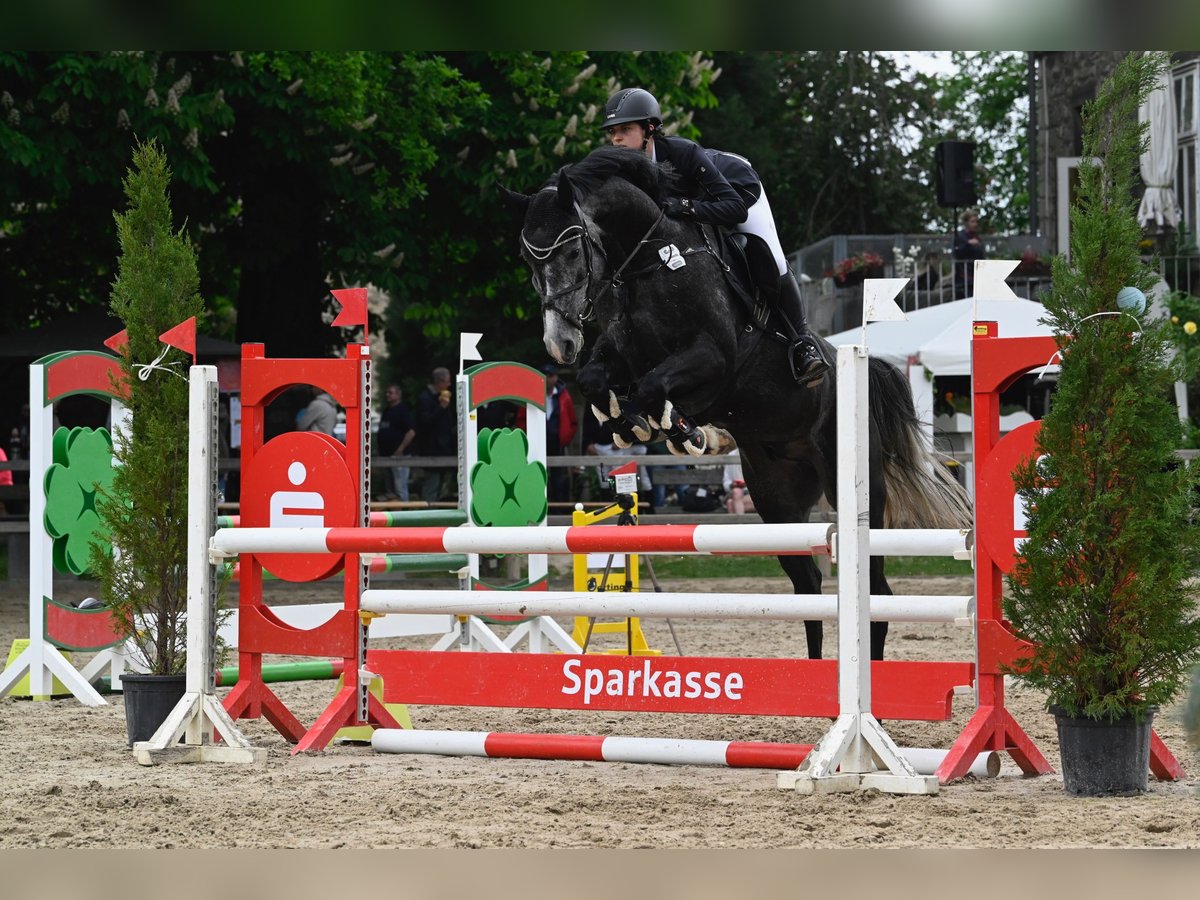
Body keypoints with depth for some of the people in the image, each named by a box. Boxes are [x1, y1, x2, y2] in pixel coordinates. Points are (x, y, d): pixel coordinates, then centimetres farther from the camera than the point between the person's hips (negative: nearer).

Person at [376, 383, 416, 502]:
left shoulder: (403, 411, -8)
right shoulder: (386, 412, 18)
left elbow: (411, 432, -16)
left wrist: (400, 451, -19)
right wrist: (378, 445, 12)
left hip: (398, 456, -9)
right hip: (385, 455, 9)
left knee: (400, 490, -10)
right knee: (391, 489, 12)